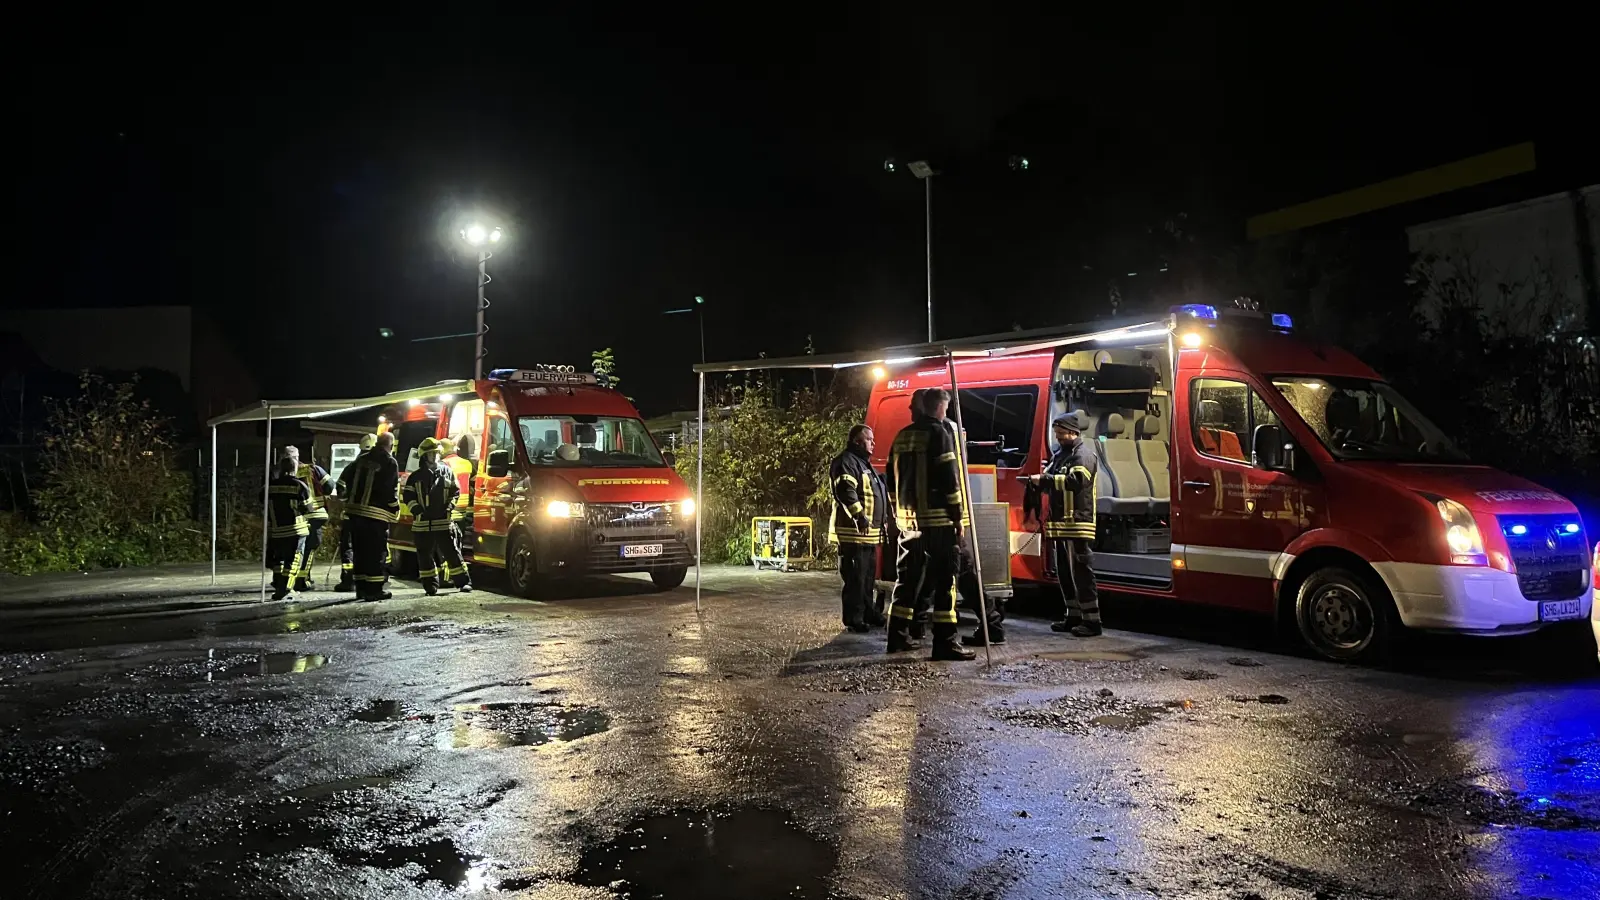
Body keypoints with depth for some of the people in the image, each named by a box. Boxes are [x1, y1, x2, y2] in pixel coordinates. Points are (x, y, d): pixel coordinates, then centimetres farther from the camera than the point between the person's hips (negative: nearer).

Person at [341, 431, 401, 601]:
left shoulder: (361, 459, 13)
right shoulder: (390, 463, -7)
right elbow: (392, 493, -11)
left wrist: (348, 503, 20)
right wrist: (394, 514, -2)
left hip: (355, 512, 7)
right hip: (376, 515, -7)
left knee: (360, 551, 13)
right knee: (377, 552, -2)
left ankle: (361, 588, 18)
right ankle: (373, 589, -3)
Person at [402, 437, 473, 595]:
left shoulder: (446, 472, 9)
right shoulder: (415, 477, 4)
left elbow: (455, 492, 12)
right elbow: (408, 496, 3)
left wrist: (449, 507, -3)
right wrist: (418, 511, -10)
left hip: (444, 522, 0)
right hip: (423, 523, 0)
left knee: (452, 553, 0)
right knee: (425, 557, 4)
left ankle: (464, 582, 6)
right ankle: (430, 586, 12)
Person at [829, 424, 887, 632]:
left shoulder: (865, 464, 24)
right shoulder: (846, 462, -11)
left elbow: (878, 494, 33)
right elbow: (846, 490, -25)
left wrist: (887, 517, 29)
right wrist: (859, 514, -31)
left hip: (870, 532, 11)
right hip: (854, 531, -11)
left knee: (868, 576, 17)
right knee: (855, 577, -9)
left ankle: (867, 611, 27)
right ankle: (853, 619, -5)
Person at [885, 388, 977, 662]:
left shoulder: (901, 437, 14)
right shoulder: (939, 434, -8)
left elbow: (893, 480, 18)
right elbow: (950, 479, -13)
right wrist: (958, 517, -8)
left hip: (907, 518, 7)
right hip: (937, 519, -7)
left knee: (908, 577, 13)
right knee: (944, 579, -4)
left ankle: (898, 636, 17)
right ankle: (944, 642, -6)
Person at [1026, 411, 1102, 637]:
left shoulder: (1083, 454, -8)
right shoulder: (1060, 454, 21)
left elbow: (1076, 481, -24)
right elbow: (1053, 481, 22)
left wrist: (1045, 479, -23)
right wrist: (1039, 481, -1)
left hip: (1077, 524, -9)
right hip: (1059, 524, 9)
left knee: (1081, 572, -8)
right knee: (1063, 572, 12)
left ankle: (1091, 620, -5)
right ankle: (1073, 615, 21)